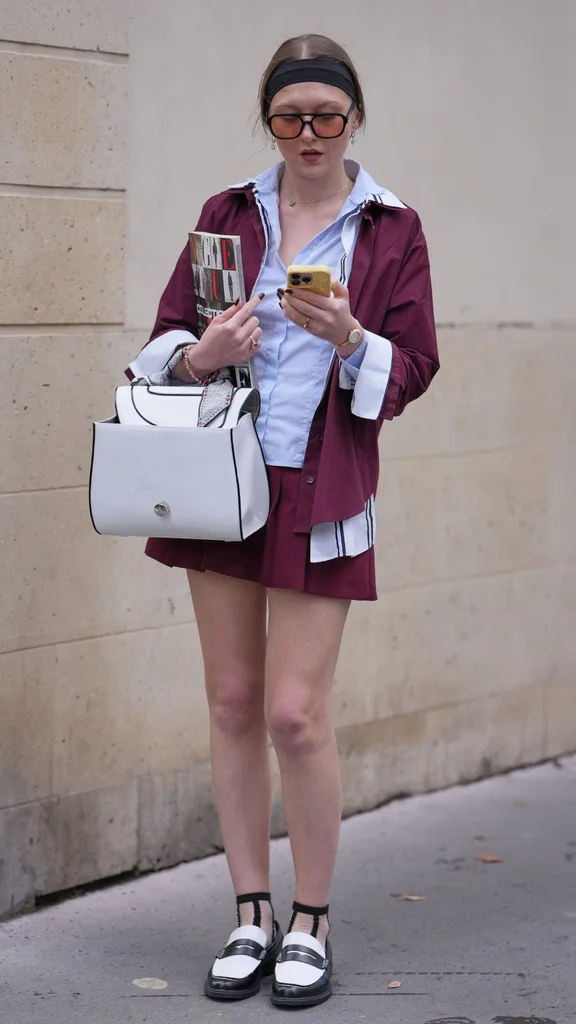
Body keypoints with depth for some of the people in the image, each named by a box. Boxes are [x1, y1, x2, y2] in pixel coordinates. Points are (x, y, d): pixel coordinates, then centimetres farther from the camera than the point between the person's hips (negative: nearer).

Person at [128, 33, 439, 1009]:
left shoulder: (392, 230, 3)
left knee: (296, 712, -7)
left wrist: (349, 338, -19)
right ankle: (251, 917, 17)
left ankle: (312, 924, 10)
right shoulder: (228, 214, 8)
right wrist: (201, 354, -13)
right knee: (233, 703, 5)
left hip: (322, 492, -3)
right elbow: (165, 336, 10)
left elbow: (412, 371, 1)